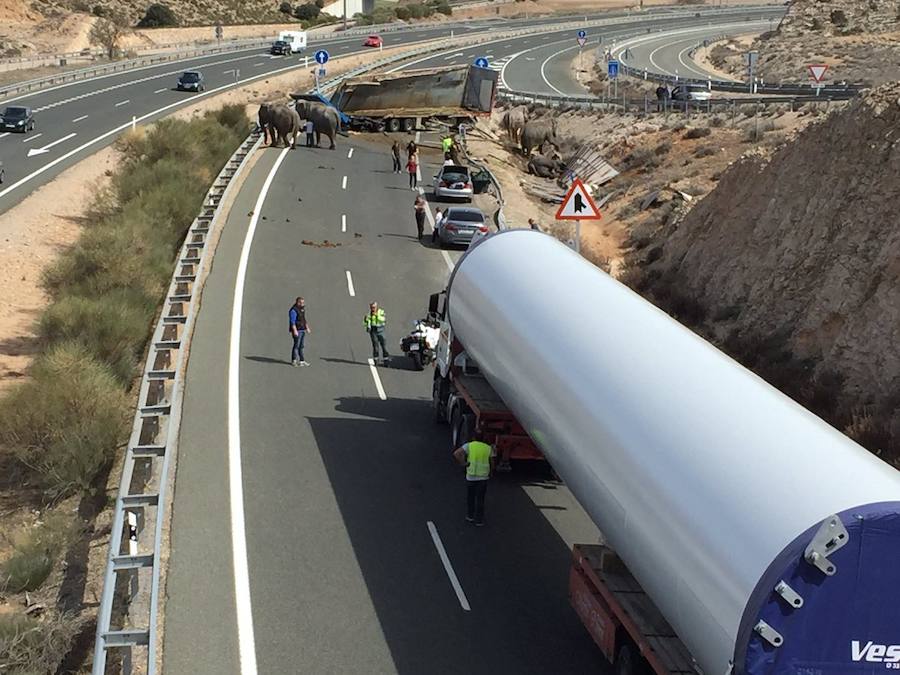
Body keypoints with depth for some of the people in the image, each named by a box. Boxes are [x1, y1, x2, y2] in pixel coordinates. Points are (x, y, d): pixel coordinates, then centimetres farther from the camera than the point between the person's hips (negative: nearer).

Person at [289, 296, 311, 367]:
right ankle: (294, 361, -3)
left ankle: (302, 361, 10)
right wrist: (295, 331, -24)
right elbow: (292, 321, -18)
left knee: (301, 346, 8)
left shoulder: (302, 310, 15)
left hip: (303, 330, 9)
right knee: (296, 345, -8)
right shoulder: (293, 310, -13)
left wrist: (307, 328, 17)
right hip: (297, 331, -8)